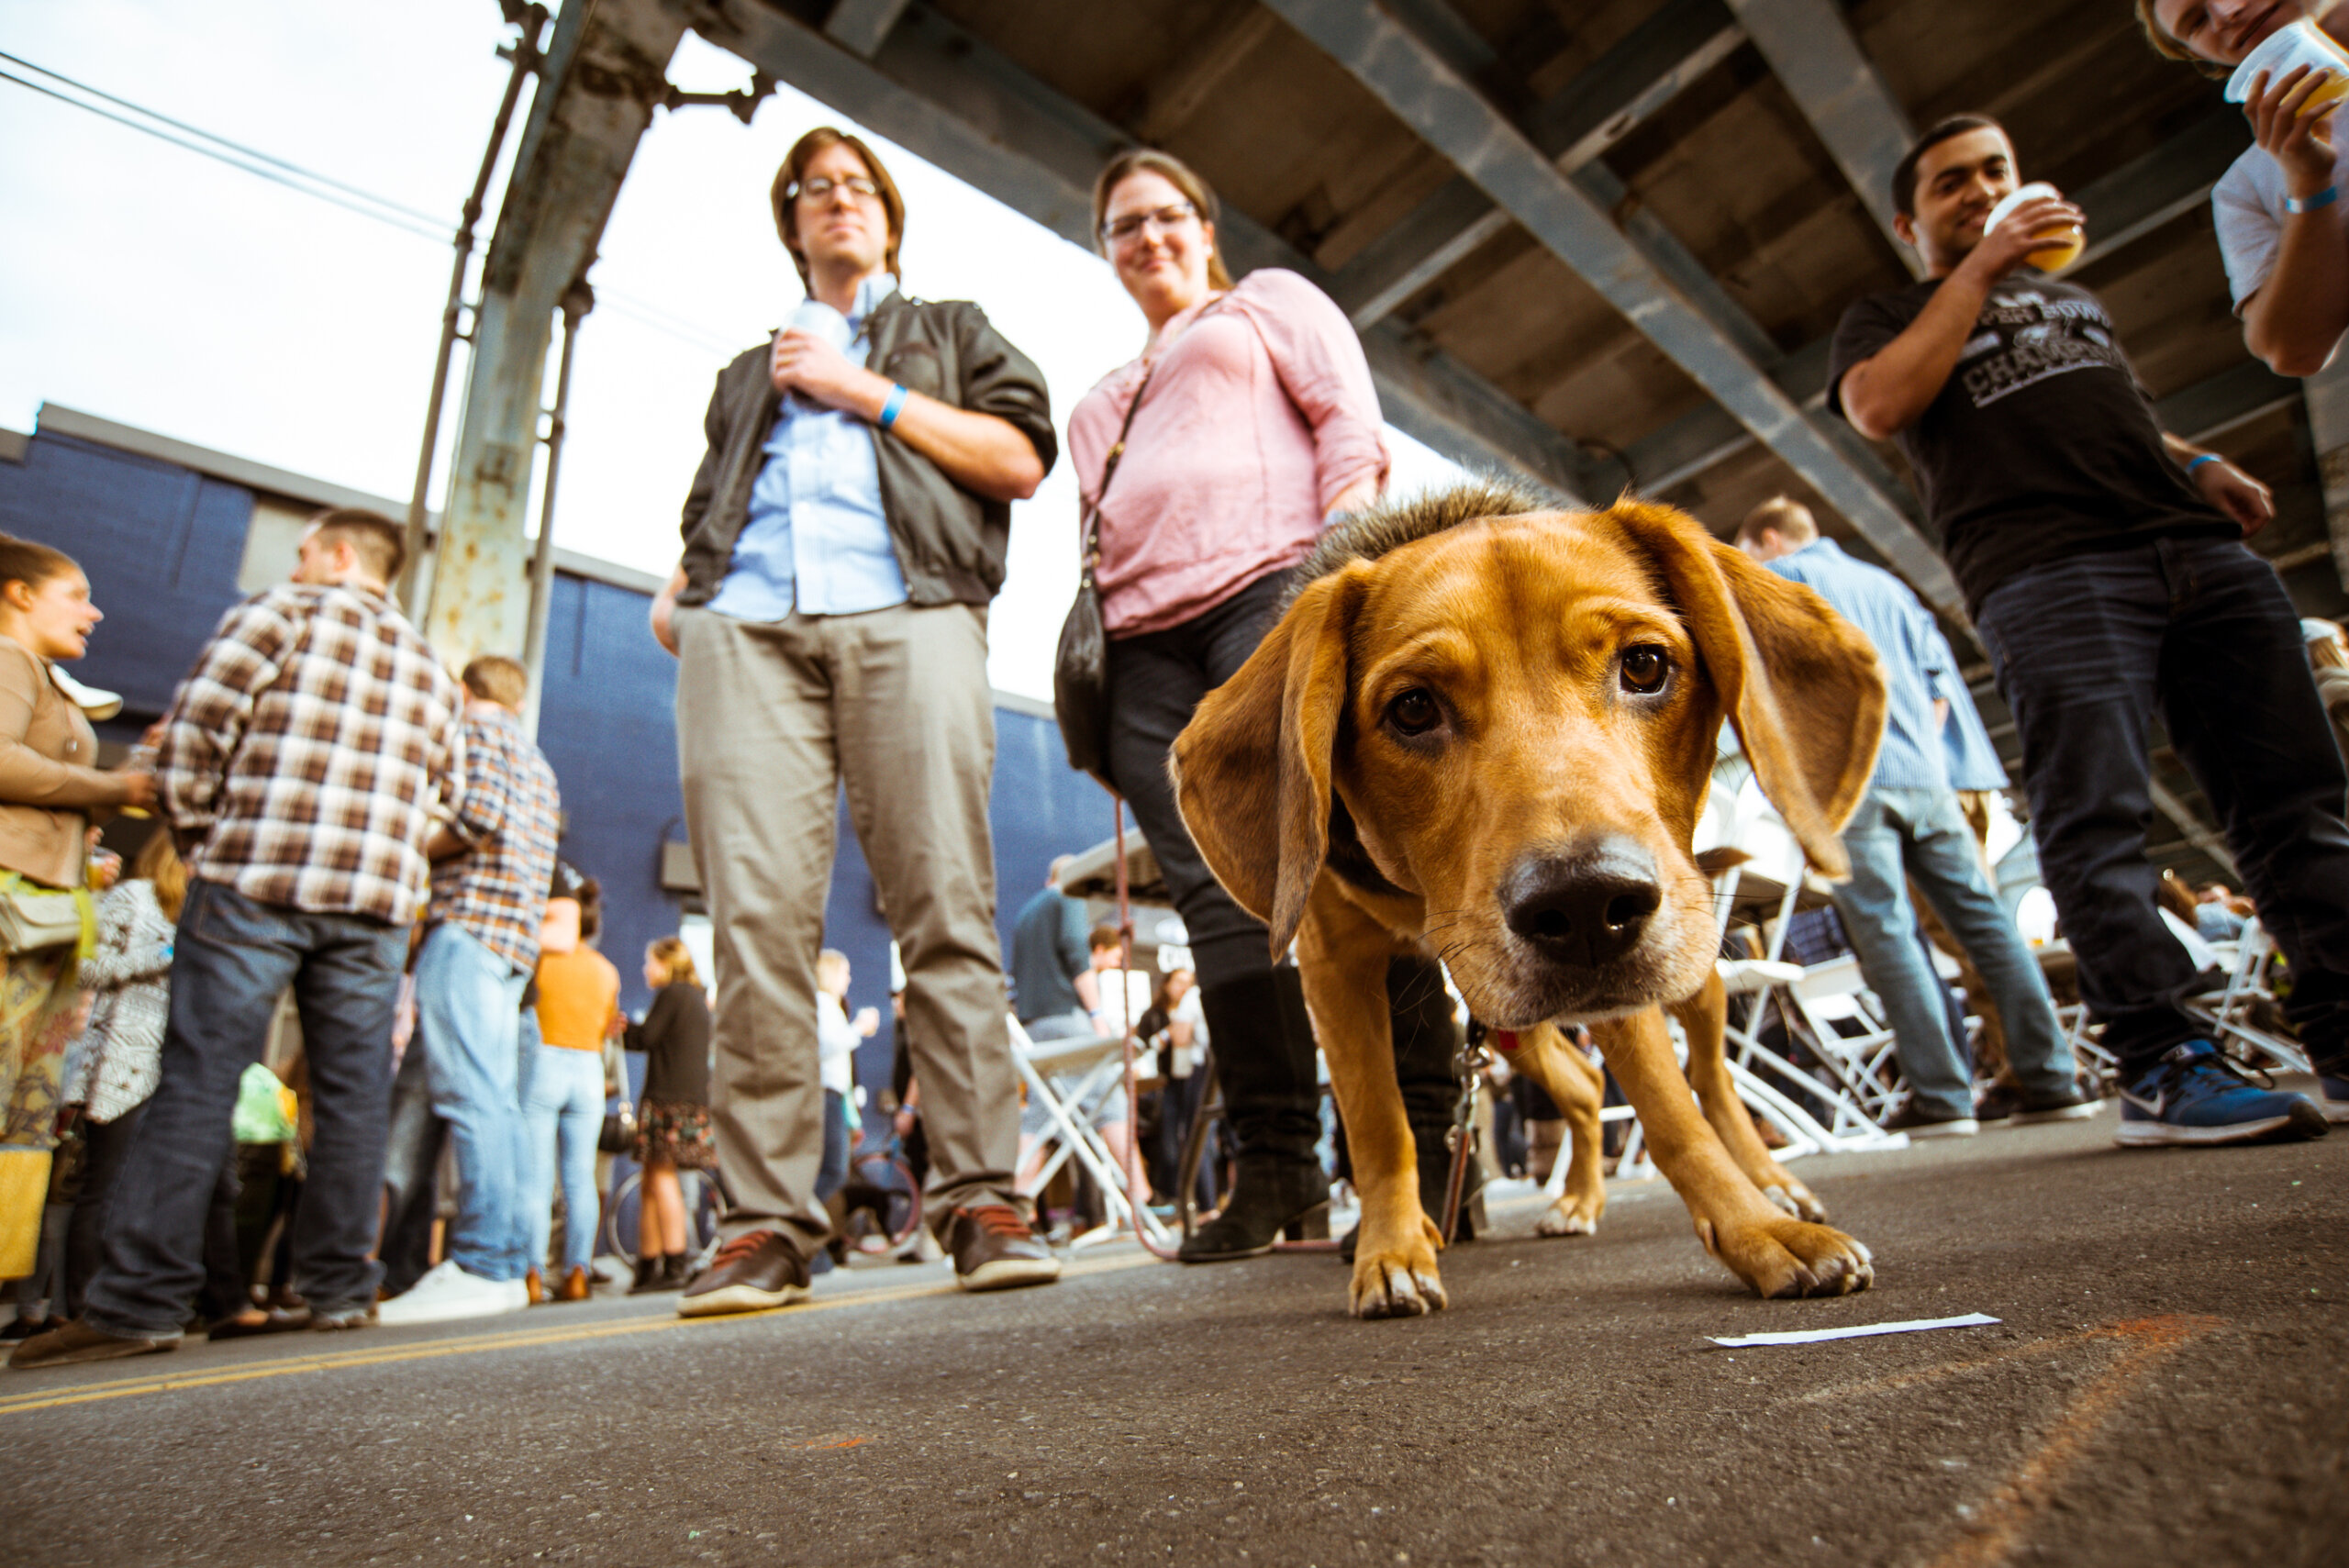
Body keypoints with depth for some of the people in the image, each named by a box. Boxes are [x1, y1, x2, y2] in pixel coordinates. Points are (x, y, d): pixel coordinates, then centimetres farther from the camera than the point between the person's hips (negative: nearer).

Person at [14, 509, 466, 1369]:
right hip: (376, 899, 4)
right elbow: (443, 794, 18)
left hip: (256, 880, -4)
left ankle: (138, 1303, -1)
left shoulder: (279, 613, 4)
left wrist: (201, 841, 8)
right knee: (353, 1096, 5)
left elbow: (192, 736, -2)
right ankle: (339, 1289, 10)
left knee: (196, 1084, -1)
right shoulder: (430, 668, 18)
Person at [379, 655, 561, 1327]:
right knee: (496, 1102, 7)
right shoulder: (538, 762, 28)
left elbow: (479, 812, -14)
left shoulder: (477, 728, 3)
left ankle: (485, 1263, -19)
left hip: (468, 922, -9)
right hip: (515, 939, 9)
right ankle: (510, 1260, 7)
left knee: (469, 1095, -15)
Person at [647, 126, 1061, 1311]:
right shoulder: (748, 375, 37)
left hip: (905, 616, -2)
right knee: (757, 921, -10)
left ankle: (979, 1201, -11)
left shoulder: (950, 329, 28)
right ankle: (765, 1223, -7)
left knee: (947, 911, -14)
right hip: (742, 632, 3)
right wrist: (676, 595, 10)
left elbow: (1020, 460, 10)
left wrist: (868, 393, 6)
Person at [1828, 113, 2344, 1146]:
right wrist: (1979, 270, -4)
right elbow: (1878, 406, -7)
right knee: (2094, 816, -16)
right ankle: (2161, 1069, -16)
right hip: (2044, 567, -6)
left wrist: (2200, 464, 15)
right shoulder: (1889, 317, 15)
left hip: (2203, 550, 7)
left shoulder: (2076, 298, 35)